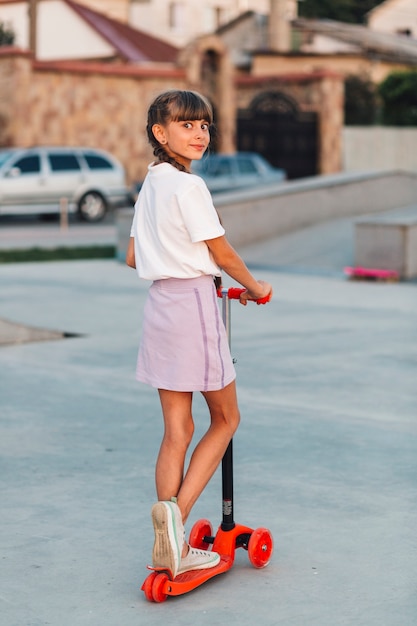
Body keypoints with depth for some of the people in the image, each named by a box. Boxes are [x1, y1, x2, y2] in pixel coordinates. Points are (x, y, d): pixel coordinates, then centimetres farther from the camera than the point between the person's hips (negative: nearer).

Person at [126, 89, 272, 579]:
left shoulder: (149, 186, 13)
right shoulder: (188, 185, -13)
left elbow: (133, 257, 19)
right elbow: (221, 252, -9)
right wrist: (254, 286, 8)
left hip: (160, 304, 8)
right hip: (193, 304, -8)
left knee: (176, 430, 9)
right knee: (225, 417, 7)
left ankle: (172, 547, 9)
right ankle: (176, 510, -8)